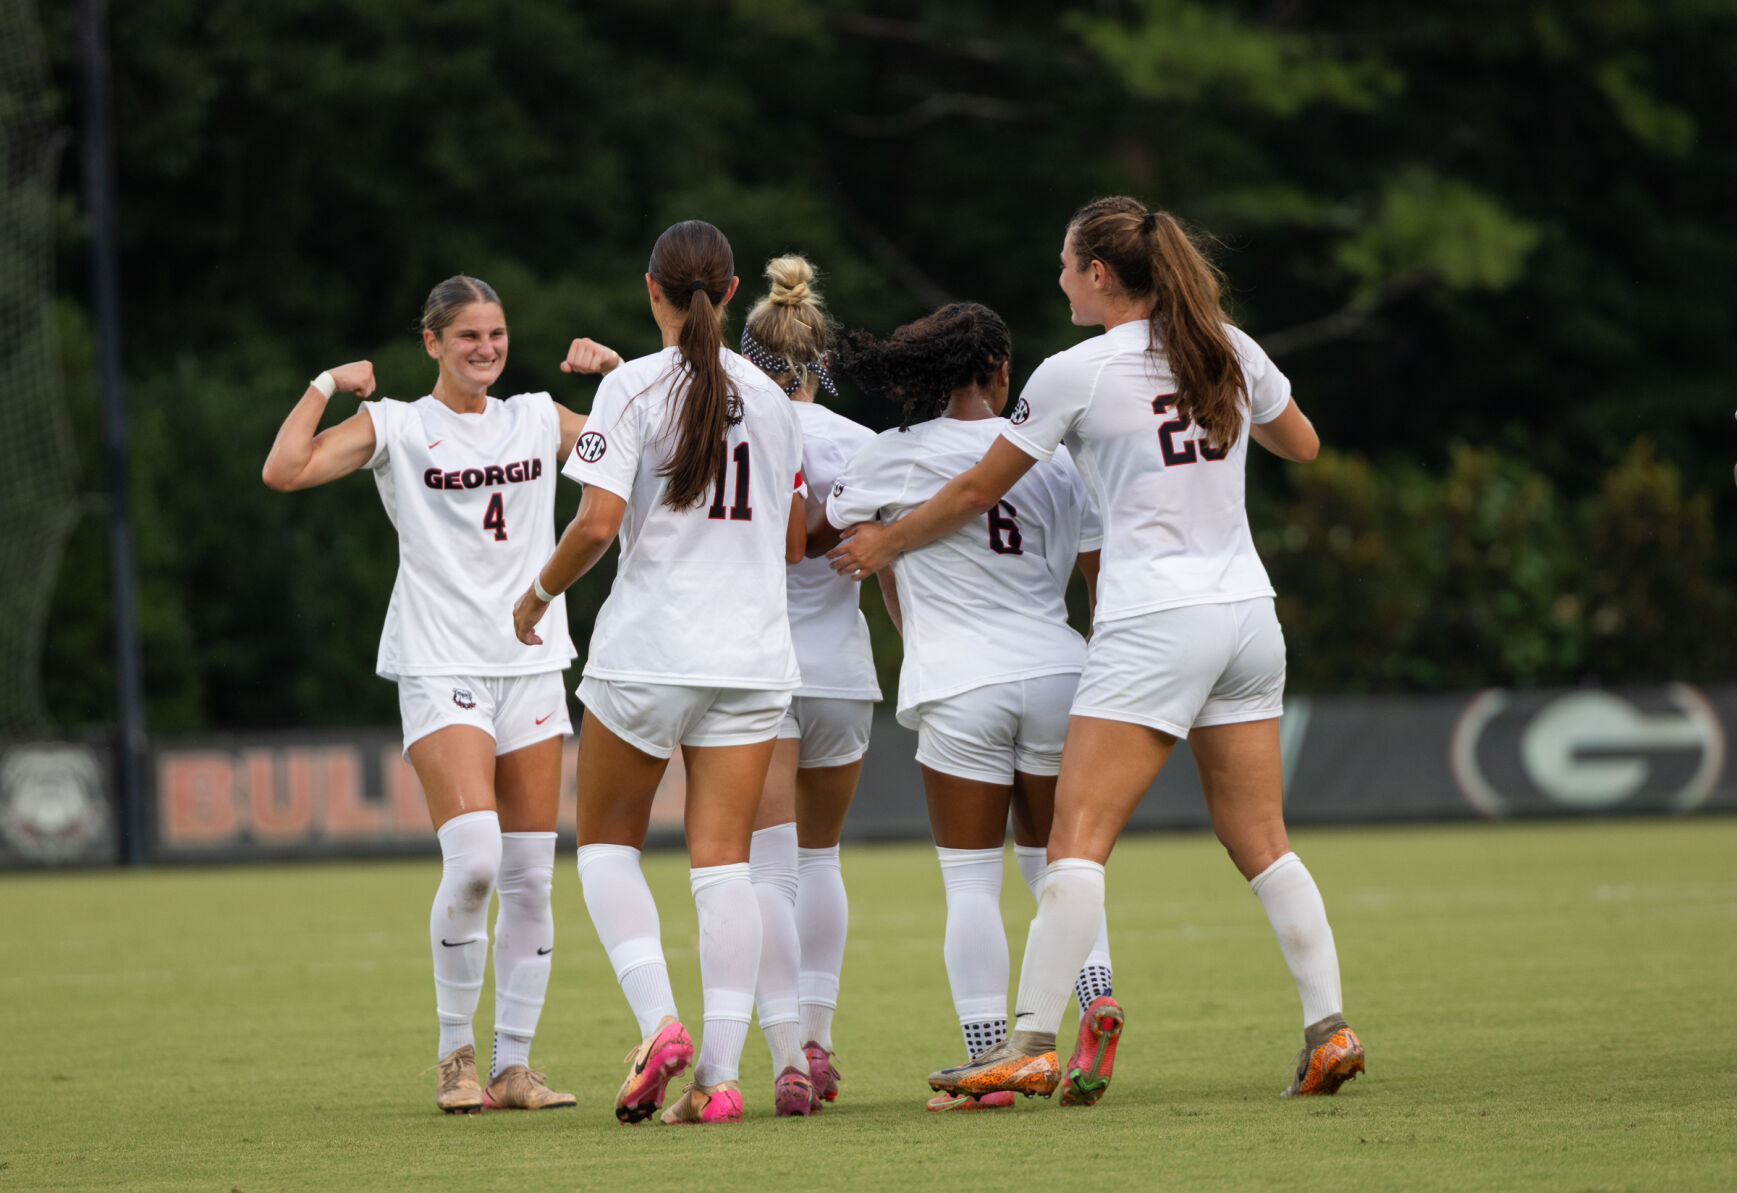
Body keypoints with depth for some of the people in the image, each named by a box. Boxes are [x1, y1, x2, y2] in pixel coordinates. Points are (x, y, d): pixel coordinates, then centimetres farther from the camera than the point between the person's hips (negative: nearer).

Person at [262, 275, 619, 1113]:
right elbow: (285, 471, -12)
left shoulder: (539, 419, 12)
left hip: (531, 663, 5)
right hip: (441, 668, -5)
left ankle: (514, 1066, 9)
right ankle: (454, 1053, -2)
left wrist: (616, 371, 5)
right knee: (473, 861, -19)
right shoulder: (396, 425, 0)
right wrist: (327, 384, -8)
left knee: (530, 879, 2)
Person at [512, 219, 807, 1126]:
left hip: (647, 650, -3)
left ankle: (658, 1021, -8)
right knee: (722, 859, 2)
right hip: (752, 656, 4)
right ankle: (718, 1075, -6)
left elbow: (598, 521, -14)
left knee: (607, 840, 12)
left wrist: (539, 594, 2)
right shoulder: (769, 397, 9)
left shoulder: (632, 387, -6)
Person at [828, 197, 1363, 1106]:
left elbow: (980, 489, 3)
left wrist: (886, 544, 18)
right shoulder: (1228, 350, 7)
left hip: (1154, 620, -6)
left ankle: (1030, 1043, -14)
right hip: (1247, 613, 6)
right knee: (1259, 840, 9)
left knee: (1079, 836, -8)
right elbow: (1302, 445, 24)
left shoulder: (1077, 374, -7)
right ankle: (1328, 1025, 2)